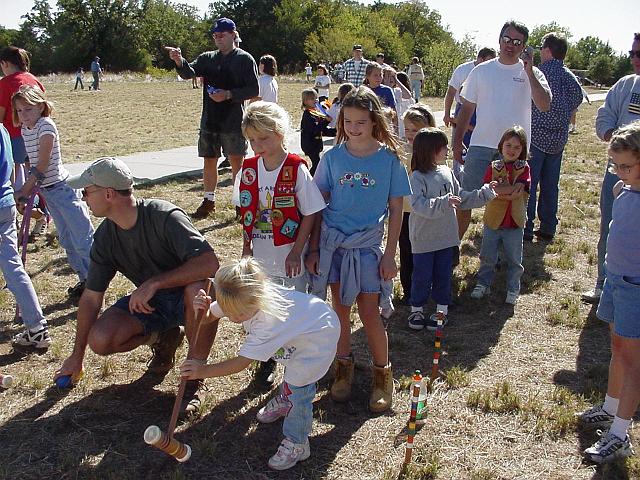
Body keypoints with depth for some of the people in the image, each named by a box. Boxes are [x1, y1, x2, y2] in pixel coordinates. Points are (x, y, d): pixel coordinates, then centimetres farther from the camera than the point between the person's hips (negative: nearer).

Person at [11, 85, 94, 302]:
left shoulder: (46, 126, -16)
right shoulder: (25, 129, 9)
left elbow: (43, 163, -20)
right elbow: (33, 162, 11)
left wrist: (24, 190, -18)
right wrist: (28, 189, 5)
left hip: (63, 187, -9)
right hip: (47, 190, 9)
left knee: (83, 240, -4)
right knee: (66, 240, 15)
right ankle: (84, 279, 25)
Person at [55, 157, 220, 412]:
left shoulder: (164, 216, -25)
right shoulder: (105, 237, -6)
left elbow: (209, 263, -35)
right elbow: (91, 297, 3)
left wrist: (154, 283, -38)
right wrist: (77, 355, 8)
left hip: (185, 294, -5)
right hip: (148, 302, 5)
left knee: (199, 291, -41)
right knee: (100, 339, -20)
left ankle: (193, 377, -20)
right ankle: (163, 337, 10)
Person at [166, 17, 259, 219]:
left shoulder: (244, 59, -2)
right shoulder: (207, 58, 11)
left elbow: (254, 90, -8)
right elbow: (189, 72, -4)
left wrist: (229, 94, -18)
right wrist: (179, 61, -25)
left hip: (233, 121, -5)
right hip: (209, 120, 5)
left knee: (236, 162, 0)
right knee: (209, 161, 11)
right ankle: (209, 201, 24)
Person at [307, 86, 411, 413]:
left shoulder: (389, 159, -5)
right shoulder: (333, 157, -1)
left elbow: (396, 210, -1)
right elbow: (319, 205, 4)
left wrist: (390, 255, -4)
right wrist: (313, 249, 1)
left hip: (368, 246, -2)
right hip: (332, 242, 2)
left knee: (369, 313, 0)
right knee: (340, 309, 11)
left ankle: (383, 374, 20)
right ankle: (343, 367, 30)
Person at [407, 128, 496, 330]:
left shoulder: (447, 172, 4)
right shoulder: (418, 177, -17)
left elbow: (460, 198, 13)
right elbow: (418, 205, -29)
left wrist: (485, 193, 9)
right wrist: (443, 203, -38)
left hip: (446, 236, 6)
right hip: (424, 238, -6)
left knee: (443, 275, 14)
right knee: (422, 276, 7)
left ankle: (442, 310, 28)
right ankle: (417, 310, 25)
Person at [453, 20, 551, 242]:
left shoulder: (531, 74, 1)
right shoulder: (481, 71, 5)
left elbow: (544, 106, -15)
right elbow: (467, 109, 9)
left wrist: (529, 72, -18)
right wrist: (457, 142, 4)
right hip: (480, 147, 0)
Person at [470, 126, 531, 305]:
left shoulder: (524, 168, -2)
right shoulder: (493, 167, 0)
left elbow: (519, 191, -17)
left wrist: (497, 189, -18)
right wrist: (509, 193, -19)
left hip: (515, 223, -1)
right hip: (493, 221, 1)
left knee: (514, 260, 10)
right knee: (487, 257, 13)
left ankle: (513, 289, 24)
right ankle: (483, 284, 29)